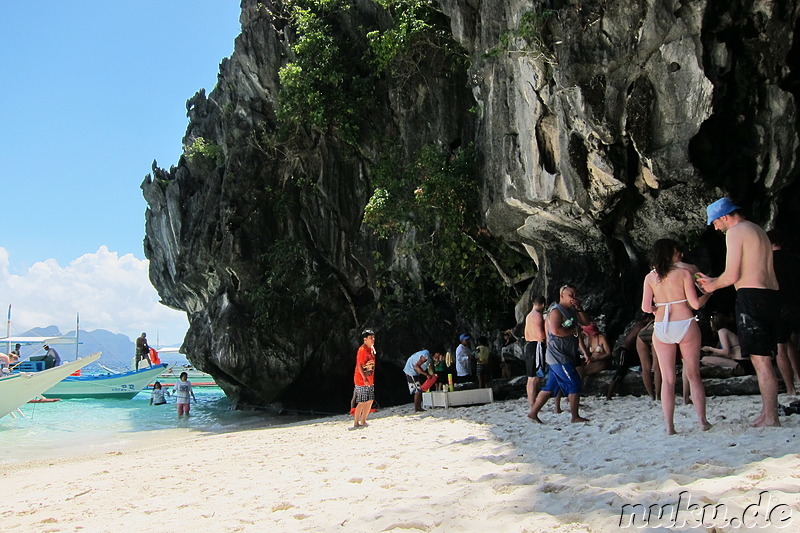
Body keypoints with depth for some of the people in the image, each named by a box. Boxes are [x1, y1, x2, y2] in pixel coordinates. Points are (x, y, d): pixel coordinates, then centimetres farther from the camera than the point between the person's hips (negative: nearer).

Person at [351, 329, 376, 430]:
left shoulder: (372, 348, 11)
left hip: (370, 380, 9)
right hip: (361, 380, -9)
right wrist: (365, 379, -23)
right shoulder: (362, 350, -15)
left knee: (370, 400, 9)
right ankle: (356, 423, 5)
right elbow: (359, 365, -19)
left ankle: (363, 422, 20)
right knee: (362, 402, -5)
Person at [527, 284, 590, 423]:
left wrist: (579, 308, 2)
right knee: (574, 383, -6)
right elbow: (556, 330, -25)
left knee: (550, 386, 9)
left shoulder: (572, 311, 18)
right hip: (559, 356, -9)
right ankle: (575, 416, 3)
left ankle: (533, 412, 13)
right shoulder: (556, 311, -12)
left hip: (567, 356, 9)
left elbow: (586, 322, 15)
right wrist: (574, 330, -15)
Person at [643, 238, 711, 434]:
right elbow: (695, 303, -5)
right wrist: (708, 293, 13)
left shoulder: (650, 277, 3)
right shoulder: (684, 273, -4)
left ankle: (669, 426, 5)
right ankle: (703, 421, 15)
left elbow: (646, 307, -3)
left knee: (667, 379, 6)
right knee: (694, 375, 11)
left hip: (661, 329, 1)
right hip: (685, 325, -1)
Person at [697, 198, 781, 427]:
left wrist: (713, 286, 6)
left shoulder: (735, 232, -6)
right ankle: (767, 412, 16)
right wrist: (713, 281, 27)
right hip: (771, 296, 10)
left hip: (751, 297, -10)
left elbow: (731, 276, -12)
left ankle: (770, 418, -8)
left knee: (760, 360, -9)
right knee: (764, 360, 12)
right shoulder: (759, 231, 24)